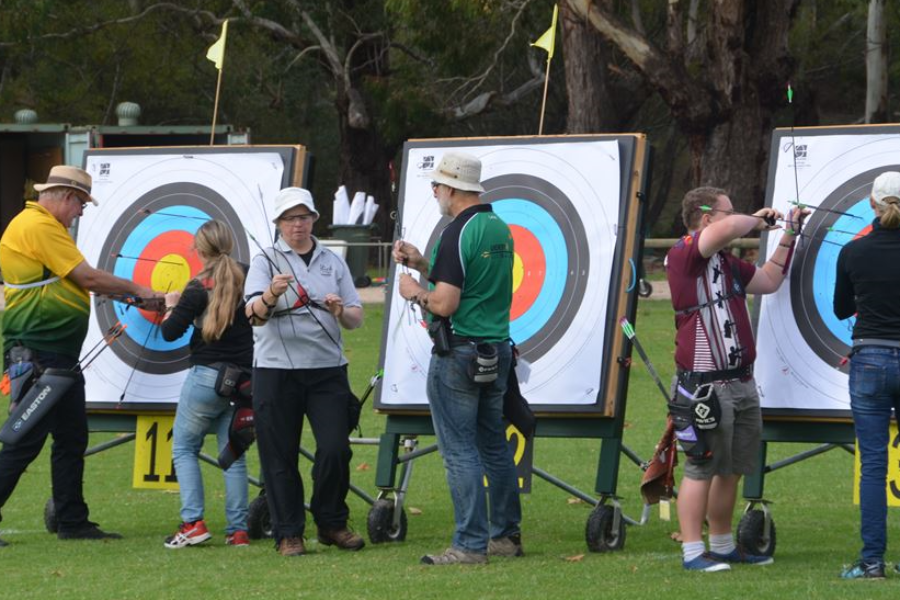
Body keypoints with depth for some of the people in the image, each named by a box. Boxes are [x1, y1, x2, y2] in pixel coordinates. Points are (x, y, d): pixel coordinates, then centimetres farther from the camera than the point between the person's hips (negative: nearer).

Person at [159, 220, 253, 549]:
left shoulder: (199, 288, -11)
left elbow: (170, 332, -9)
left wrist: (171, 306, 10)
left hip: (207, 376, -5)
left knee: (184, 448, 7)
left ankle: (193, 522, -7)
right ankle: (238, 529, 3)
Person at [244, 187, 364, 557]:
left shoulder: (333, 262, 13)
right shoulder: (265, 261, 4)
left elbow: (357, 319, 12)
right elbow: (254, 314, -10)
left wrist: (341, 311, -11)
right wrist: (271, 295, -31)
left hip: (327, 369, 2)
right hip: (276, 370, -2)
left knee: (335, 449, -6)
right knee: (281, 456, -1)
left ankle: (331, 524, 12)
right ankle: (288, 533, 7)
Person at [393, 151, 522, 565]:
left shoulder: (457, 234, -17)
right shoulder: (499, 229, 11)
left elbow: (444, 304, -21)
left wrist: (415, 292, -2)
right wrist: (422, 263, 17)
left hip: (458, 353, -9)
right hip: (496, 349, 9)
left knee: (459, 450, -5)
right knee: (494, 446, 15)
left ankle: (470, 544, -6)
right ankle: (506, 535, 20)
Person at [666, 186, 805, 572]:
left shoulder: (727, 263, 18)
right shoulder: (683, 255, -12)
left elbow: (767, 281, 29)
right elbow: (727, 229, -27)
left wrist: (788, 236, 25)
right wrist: (758, 220, -7)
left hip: (740, 382, 9)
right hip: (706, 386, -9)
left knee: (731, 469, 13)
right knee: (701, 469, -6)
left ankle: (722, 546, 22)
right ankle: (692, 551, -3)